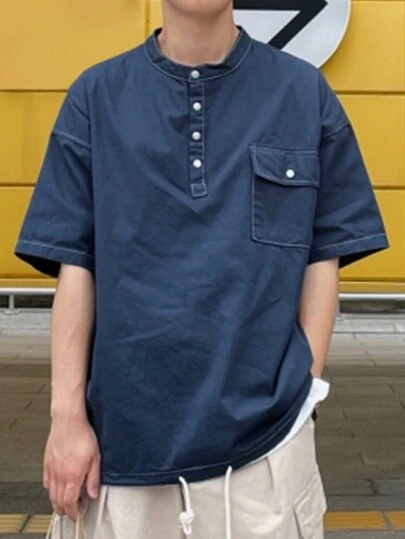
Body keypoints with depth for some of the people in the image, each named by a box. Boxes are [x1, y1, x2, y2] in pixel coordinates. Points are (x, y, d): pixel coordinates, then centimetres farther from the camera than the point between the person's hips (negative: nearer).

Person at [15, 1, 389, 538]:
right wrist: (68, 414, -4)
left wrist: (305, 391, -4)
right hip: (125, 429, 1)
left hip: (265, 434, 0)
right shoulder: (97, 95, 1)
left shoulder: (306, 92, 0)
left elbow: (323, 257, 3)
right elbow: (75, 265, 0)